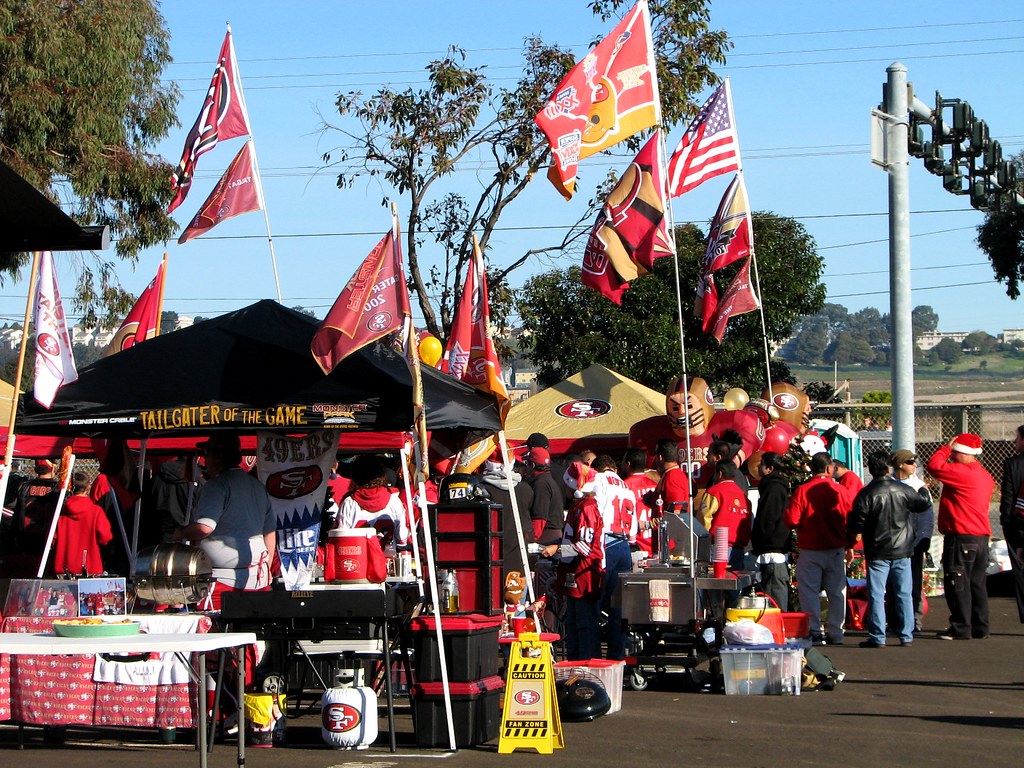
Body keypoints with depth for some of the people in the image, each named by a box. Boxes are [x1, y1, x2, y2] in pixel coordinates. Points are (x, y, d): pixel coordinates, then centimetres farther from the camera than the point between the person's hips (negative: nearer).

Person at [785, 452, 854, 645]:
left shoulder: (802, 491, -10)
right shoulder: (840, 491, -5)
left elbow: (791, 520, -14)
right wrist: (848, 544, 15)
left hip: (810, 550, -2)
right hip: (836, 550, 2)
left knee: (809, 591, 4)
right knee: (836, 592, 10)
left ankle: (814, 632, 0)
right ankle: (835, 633, 12)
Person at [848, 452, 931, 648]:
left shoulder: (866, 494, -12)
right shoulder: (904, 490, -3)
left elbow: (855, 525, -11)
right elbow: (923, 505, 15)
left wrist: (850, 542, 8)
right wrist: (923, 490, 37)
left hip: (877, 552, -3)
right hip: (902, 551, 3)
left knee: (876, 595, 1)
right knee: (903, 594, 11)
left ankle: (877, 637, -1)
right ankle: (906, 635, 14)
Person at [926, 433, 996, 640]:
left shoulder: (962, 472, -16)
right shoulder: (983, 474, 15)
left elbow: (934, 467, -16)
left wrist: (945, 448, -5)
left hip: (961, 537, -10)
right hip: (981, 536, 10)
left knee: (957, 584, -5)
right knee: (977, 583, 12)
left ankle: (960, 628, -5)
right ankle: (980, 628, 15)